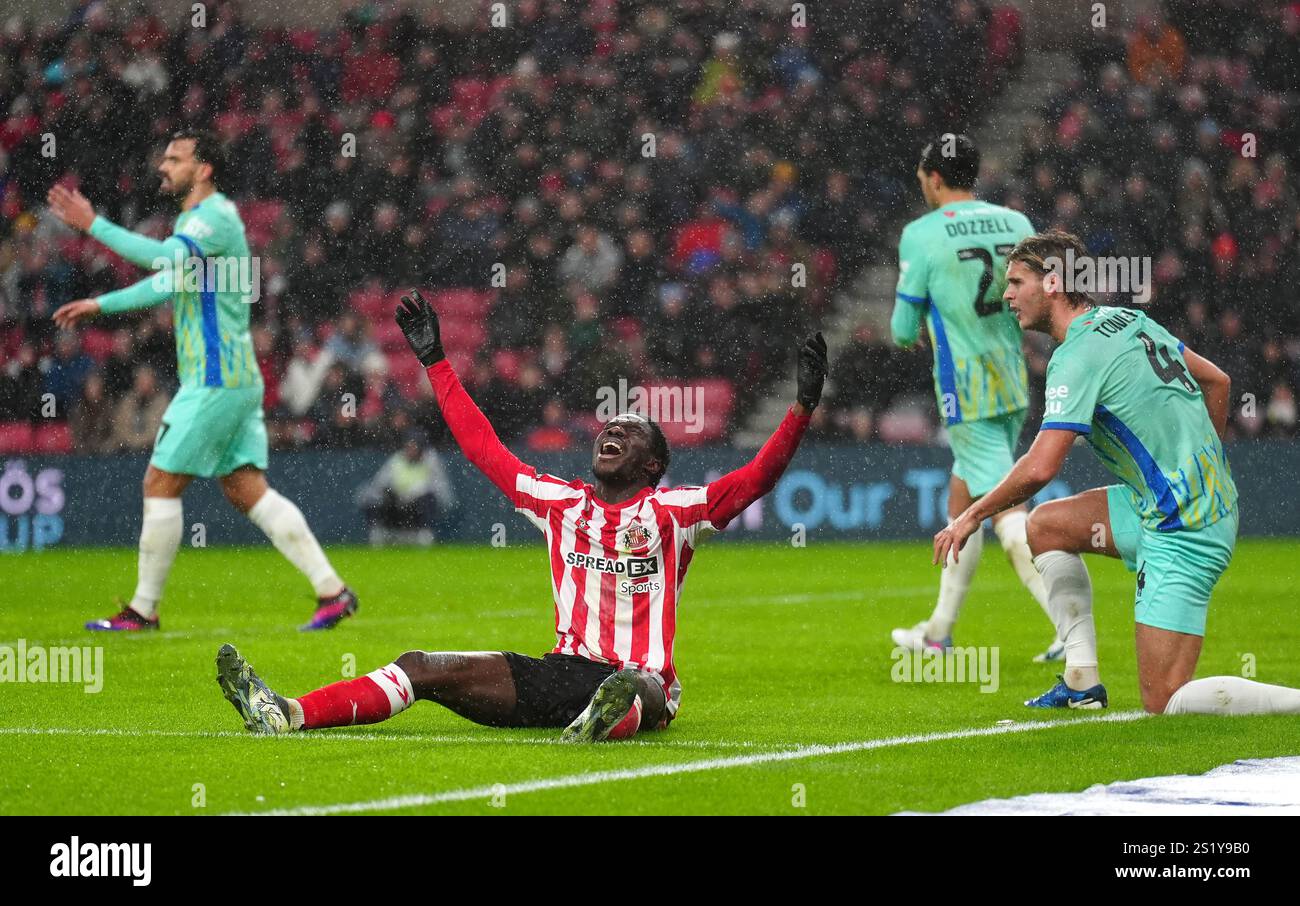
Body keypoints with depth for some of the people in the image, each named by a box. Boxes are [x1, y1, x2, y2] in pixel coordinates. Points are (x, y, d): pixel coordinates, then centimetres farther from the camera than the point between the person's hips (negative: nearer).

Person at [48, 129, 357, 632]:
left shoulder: (216, 216, -13)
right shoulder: (196, 221, 20)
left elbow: (165, 258, -31)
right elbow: (166, 283, 32)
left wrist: (93, 225, -29)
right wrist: (100, 305, 30)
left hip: (215, 380, -10)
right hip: (232, 379, 10)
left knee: (161, 484, -4)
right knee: (248, 491, 5)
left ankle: (144, 610, 2)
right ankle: (331, 590, -1)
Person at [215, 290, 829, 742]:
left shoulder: (672, 511, 4)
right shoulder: (561, 503, 17)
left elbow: (754, 480, -7)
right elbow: (483, 448, 23)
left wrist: (802, 408, -19)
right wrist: (435, 361, 26)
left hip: (641, 676, -5)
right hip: (562, 674, 5)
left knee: (639, 688, -43)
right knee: (425, 669, -8)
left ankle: (609, 721, -79)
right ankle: (286, 715, -20)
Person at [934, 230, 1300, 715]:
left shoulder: (1078, 355, -15)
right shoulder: (1129, 319, 11)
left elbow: (1039, 468, -22)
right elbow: (1217, 381, 21)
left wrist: (972, 515, -7)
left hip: (1180, 530, -10)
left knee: (1164, 702, -9)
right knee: (1045, 525, 19)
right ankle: (1082, 683, 18)